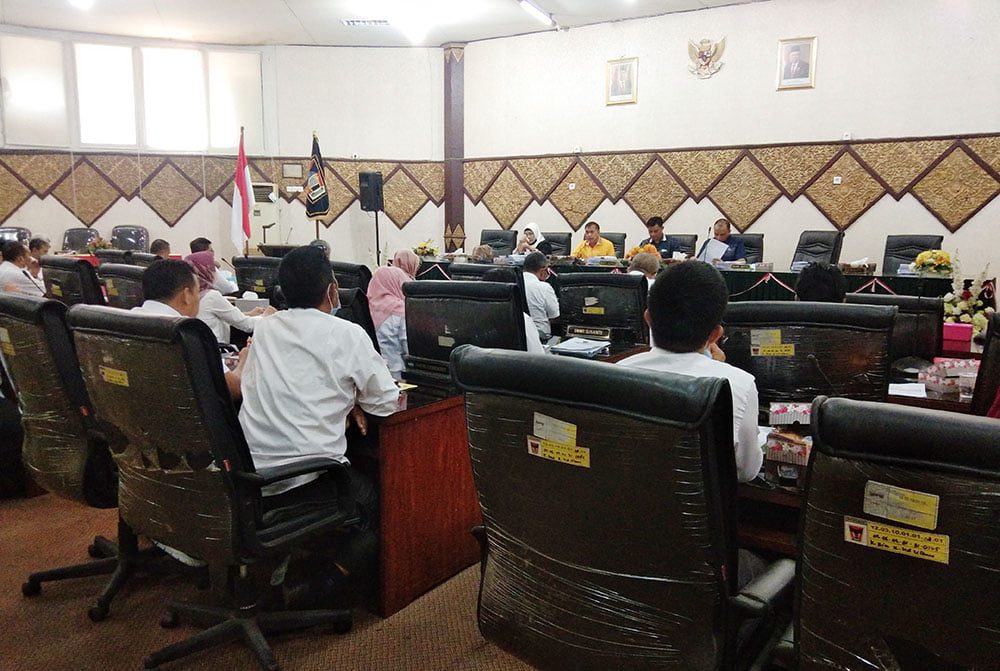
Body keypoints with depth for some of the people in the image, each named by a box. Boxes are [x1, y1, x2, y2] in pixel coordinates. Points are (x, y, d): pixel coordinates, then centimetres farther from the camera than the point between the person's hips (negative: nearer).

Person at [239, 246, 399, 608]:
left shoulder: (265, 328, 8)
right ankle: (305, 592, -4)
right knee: (376, 508, 16)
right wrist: (354, 399, 19)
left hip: (250, 480, 6)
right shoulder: (347, 335, -7)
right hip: (306, 480, -6)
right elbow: (388, 404, 0)